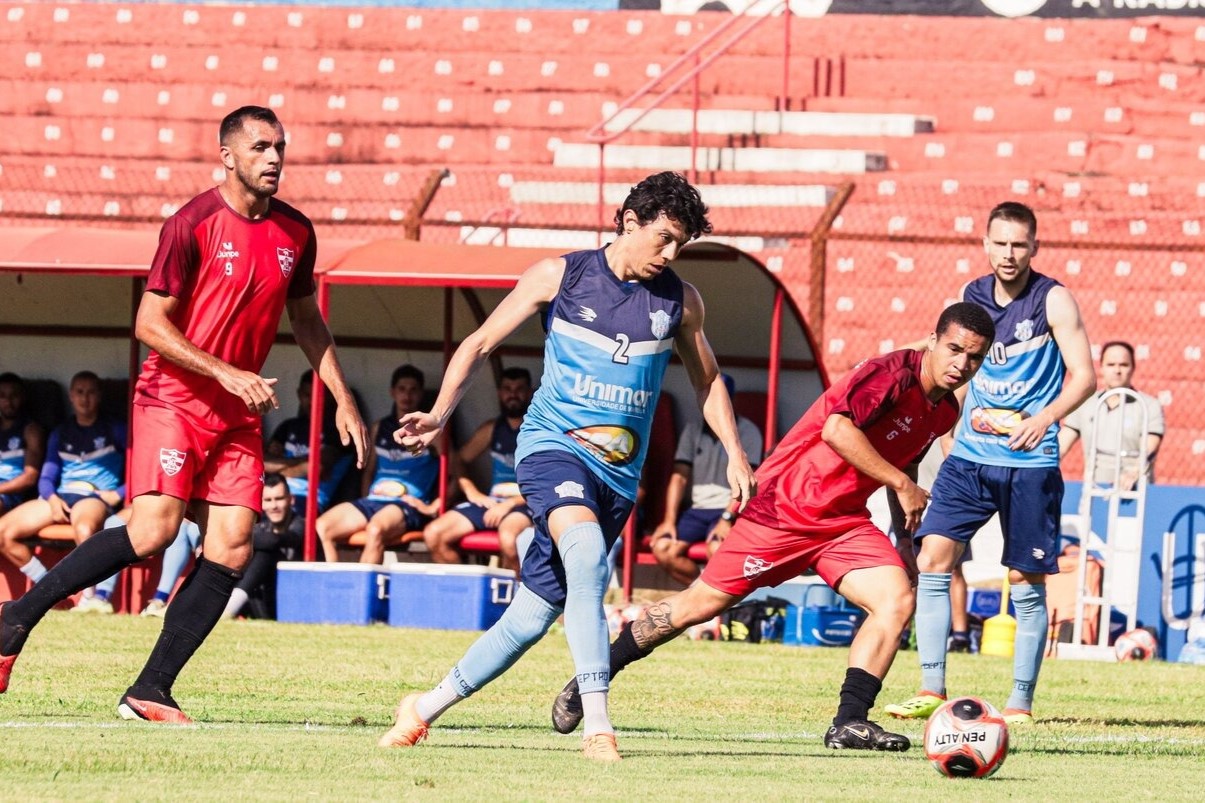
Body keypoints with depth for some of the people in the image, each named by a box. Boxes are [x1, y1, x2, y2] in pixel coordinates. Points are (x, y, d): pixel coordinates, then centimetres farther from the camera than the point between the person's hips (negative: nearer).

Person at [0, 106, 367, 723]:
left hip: (239, 415, 6)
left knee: (231, 551, -7)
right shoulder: (194, 224, -10)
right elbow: (149, 324, -10)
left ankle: (150, 693, -3)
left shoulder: (295, 232, 8)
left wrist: (343, 401, 17)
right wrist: (225, 373, -17)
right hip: (173, 397, -6)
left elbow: (307, 322, 22)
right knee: (153, 529, -23)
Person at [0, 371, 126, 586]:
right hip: (61, 496, 5)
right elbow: (46, 477, 15)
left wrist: (118, 494, -12)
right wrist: (52, 498, -7)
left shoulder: (114, 431, 10)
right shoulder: (60, 434, 23)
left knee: (83, 530, -43)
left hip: (95, 496, -5)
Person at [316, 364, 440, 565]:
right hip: (373, 501, 5)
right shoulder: (380, 429, 21)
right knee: (321, 528, -21)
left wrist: (432, 507, -7)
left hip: (408, 505, -5)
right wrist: (364, 503, 10)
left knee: (375, 530, -39)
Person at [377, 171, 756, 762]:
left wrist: (736, 456, 11)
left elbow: (707, 381, 22)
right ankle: (597, 727, -37)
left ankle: (427, 708, 22)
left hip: (619, 471, 4)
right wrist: (439, 415, -9)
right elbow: (480, 344, 4)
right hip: (552, 445, -4)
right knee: (584, 546, -34)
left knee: (534, 612, 3)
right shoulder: (560, 276, -2)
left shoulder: (679, 302, 6)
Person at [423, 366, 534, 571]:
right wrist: (472, 492, 6)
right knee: (433, 534, -12)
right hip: (491, 501, 6)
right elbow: (459, 460, 24)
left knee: (508, 538, -40)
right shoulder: (491, 430, 18)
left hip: (525, 503, -6)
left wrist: (510, 504, -17)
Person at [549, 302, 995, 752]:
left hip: (844, 521, 7)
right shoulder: (893, 373, -18)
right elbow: (837, 429, -32)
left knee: (897, 600, -16)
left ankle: (849, 723, -13)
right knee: (700, 604, -2)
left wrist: (904, 539, 23)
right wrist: (901, 484, -27)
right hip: (786, 507, -7)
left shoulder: (945, 412, 7)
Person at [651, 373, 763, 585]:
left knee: (717, 549, -35)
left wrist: (727, 518, -23)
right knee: (662, 549, -19)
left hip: (731, 511, -5)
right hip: (698, 510, 5)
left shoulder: (746, 431, -1)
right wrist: (669, 520, -3)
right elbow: (679, 477, 9)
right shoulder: (693, 430, 14)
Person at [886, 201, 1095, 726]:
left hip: (1030, 464, -4)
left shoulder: (1052, 301, -5)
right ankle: (932, 690, -4)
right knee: (933, 559, -9)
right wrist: (972, 414, 4)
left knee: (1026, 581, 0)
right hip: (970, 455, 4)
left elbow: (1083, 377, -8)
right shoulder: (969, 298, 7)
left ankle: (1020, 702, 9)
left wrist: (1043, 419, -24)